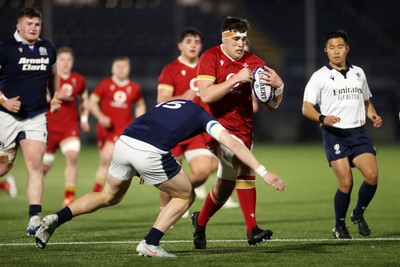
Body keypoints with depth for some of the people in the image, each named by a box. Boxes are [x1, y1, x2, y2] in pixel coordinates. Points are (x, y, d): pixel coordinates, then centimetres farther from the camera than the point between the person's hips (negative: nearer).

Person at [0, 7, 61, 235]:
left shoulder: (47, 49, 8)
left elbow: (53, 74, 27)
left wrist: (55, 97, 15)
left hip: (36, 117, 3)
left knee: (35, 166, -11)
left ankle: (35, 219, -17)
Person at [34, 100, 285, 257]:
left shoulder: (172, 103, 33)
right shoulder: (203, 115, 16)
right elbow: (232, 143, 5)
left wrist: (143, 169, 41)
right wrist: (263, 171, 4)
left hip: (124, 142, 6)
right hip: (150, 153, -6)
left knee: (110, 196, 29)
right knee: (186, 196, 17)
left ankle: (56, 219, 16)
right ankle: (150, 243, 7)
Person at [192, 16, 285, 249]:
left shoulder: (253, 63, 1)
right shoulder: (211, 58, -7)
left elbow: (271, 105, 0)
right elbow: (206, 95, -19)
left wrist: (278, 86, -21)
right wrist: (236, 79, -25)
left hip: (243, 129, 5)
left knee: (226, 186, 5)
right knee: (244, 168, -26)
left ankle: (200, 221, 31)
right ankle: (252, 229, -27)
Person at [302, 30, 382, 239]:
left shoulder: (358, 73, 16)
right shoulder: (320, 77, 2)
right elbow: (306, 108, -1)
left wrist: (373, 116, 7)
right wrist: (322, 118, -21)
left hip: (358, 133, 4)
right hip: (334, 134, -4)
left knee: (372, 175, -15)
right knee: (346, 183, -12)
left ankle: (358, 214, 11)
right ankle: (339, 227, 8)